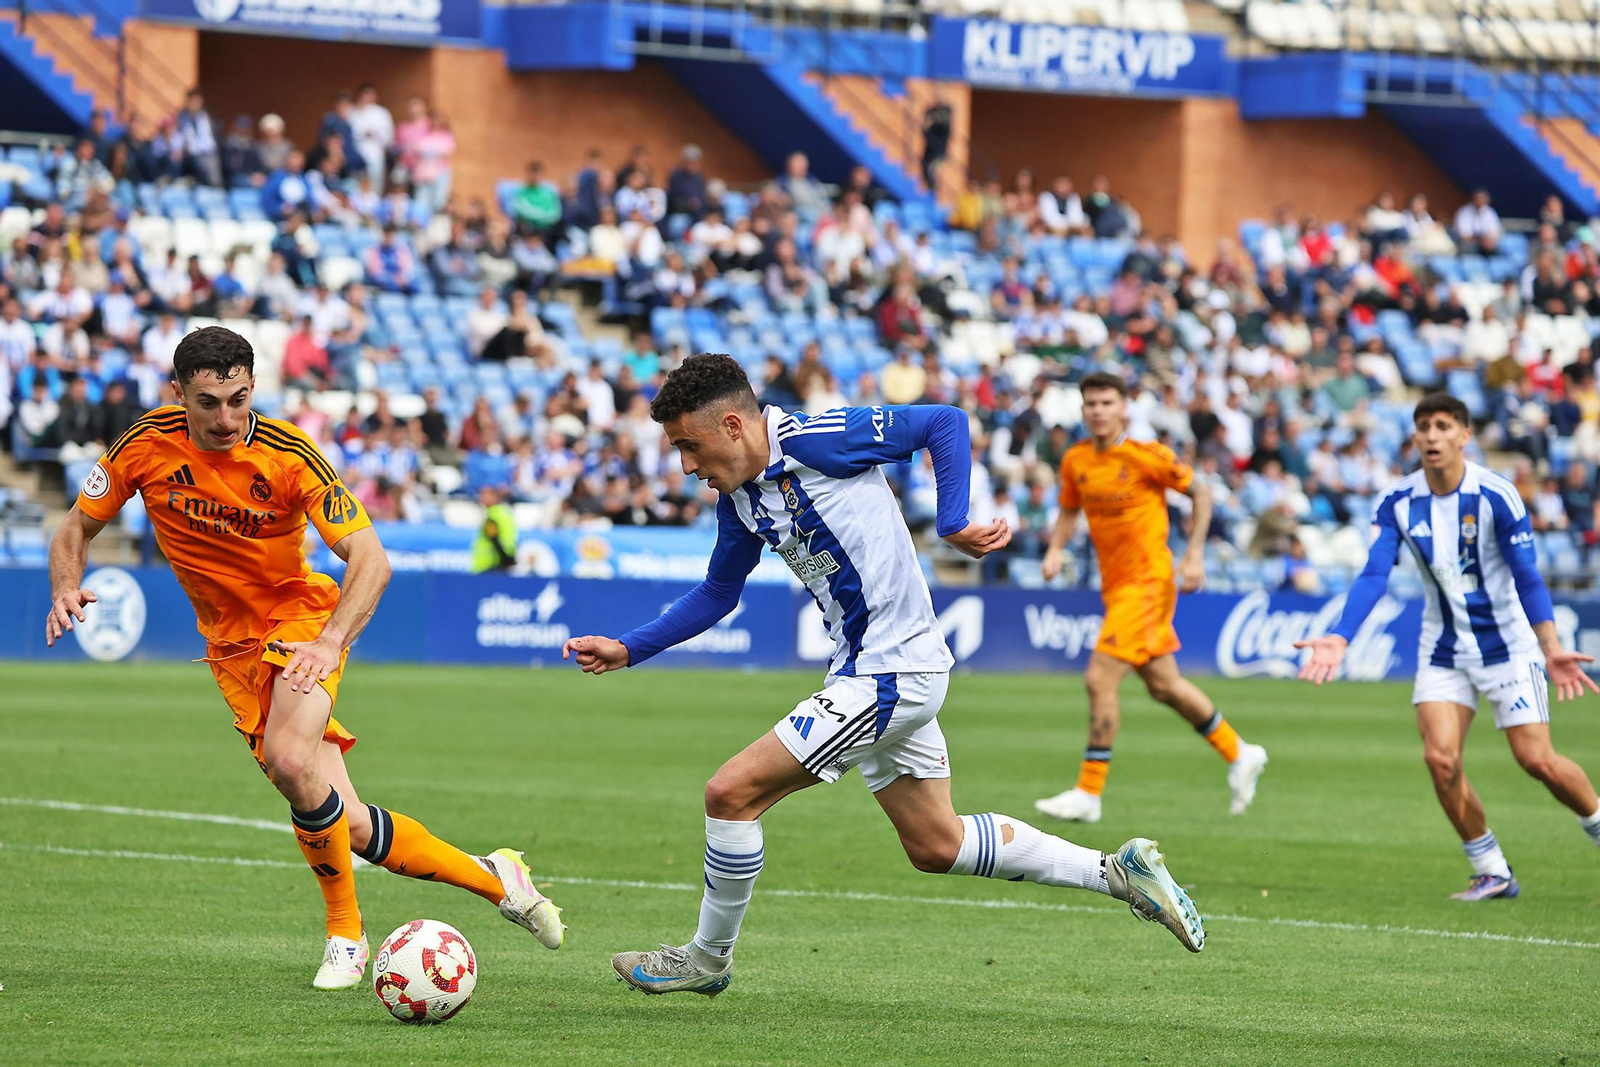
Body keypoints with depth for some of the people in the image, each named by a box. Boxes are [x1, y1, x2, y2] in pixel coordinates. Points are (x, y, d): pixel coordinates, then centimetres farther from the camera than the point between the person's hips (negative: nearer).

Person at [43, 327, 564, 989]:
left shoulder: (287, 453, -20)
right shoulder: (147, 446, -11)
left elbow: (370, 559, -22)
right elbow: (76, 529, 3)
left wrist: (331, 640, -39)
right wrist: (67, 588, -18)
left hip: (303, 618, -3)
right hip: (233, 647, 3)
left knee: (290, 760, -33)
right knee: (349, 828, -5)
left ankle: (345, 931, -13)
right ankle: (490, 877, 15)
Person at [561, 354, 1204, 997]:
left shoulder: (813, 440, -18)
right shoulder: (738, 499, 8)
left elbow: (944, 421, -13)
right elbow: (717, 595, 22)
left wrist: (954, 523, -20)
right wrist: (627, 650, 12)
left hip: (891, 674, -10)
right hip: (864, 673, 10)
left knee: (731, 793, -10)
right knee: (936, 846, 17)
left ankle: (708, 957, 8)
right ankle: (1118, 872, 23)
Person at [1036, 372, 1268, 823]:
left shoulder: (1148, 456, -13)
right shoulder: (1076, 461, 3)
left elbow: (1200, 494, -2)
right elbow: (1069, 510, 19)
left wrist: (1195, 554, -8)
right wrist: (1055, 549, 0)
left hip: (1147, 579, -7)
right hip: (1114, 582, 7)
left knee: (1099, 679, -15)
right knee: (1164, 686, 16)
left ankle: (1088, 793, -9)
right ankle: (1239, 754, 34)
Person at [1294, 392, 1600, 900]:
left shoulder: (1496, 495, -16)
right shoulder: (1397, 504, -6)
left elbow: (1528, 577, -15)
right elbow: (1373, 576, -11)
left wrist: (1551, 647, -27)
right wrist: (1340, 639, -25)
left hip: (1507, 644, -3)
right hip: (1444, 649, 3)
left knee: (1537, 760, -9)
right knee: (1440, 757, -12)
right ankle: (1492, 873, 4)